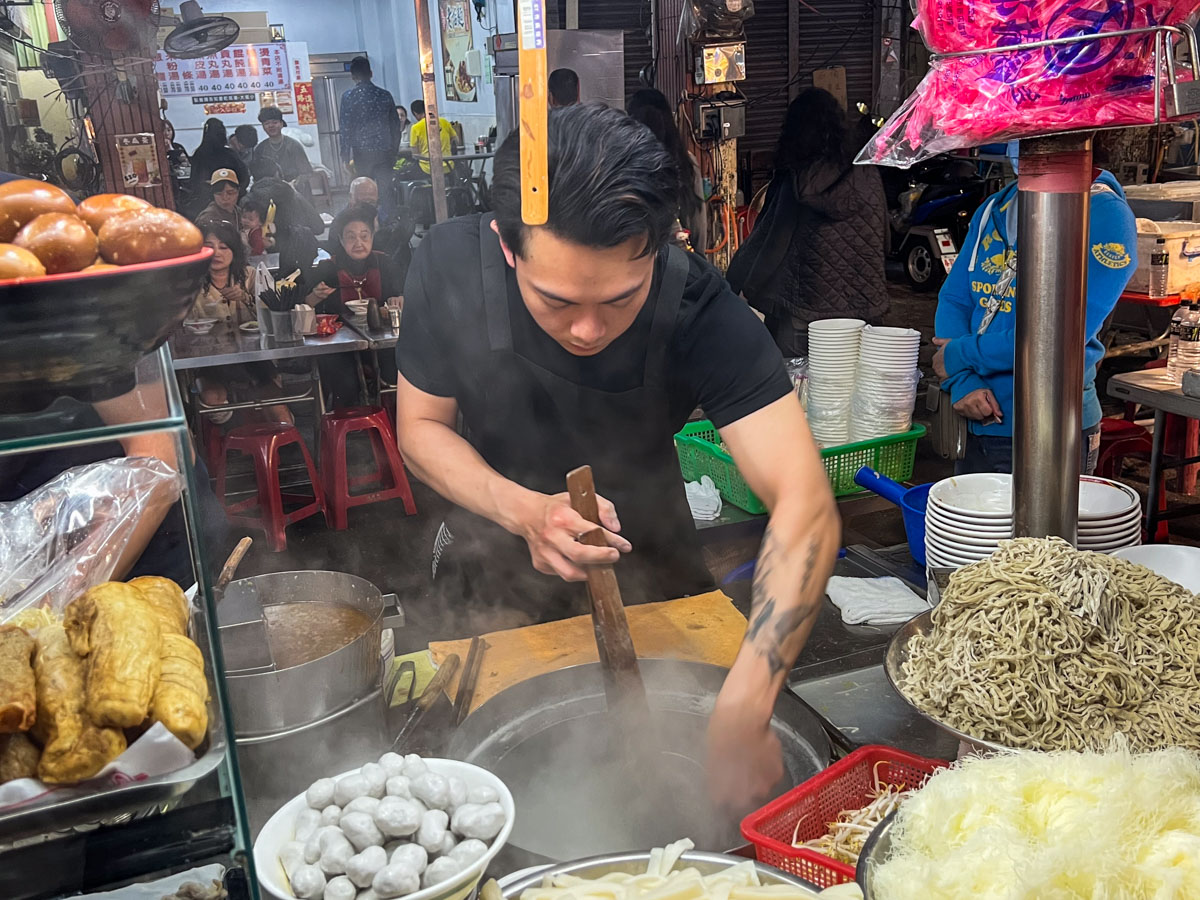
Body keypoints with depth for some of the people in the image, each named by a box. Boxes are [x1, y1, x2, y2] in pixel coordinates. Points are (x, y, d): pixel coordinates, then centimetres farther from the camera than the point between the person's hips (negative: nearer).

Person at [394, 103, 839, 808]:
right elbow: (421, 426, -13)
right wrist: (524, 510, -33)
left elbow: (806, 504, -39)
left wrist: (743, 710, -51)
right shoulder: (451, 266, -27)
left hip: (650, 565, 0)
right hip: (495, 562, 1)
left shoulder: (699, 308, -33)